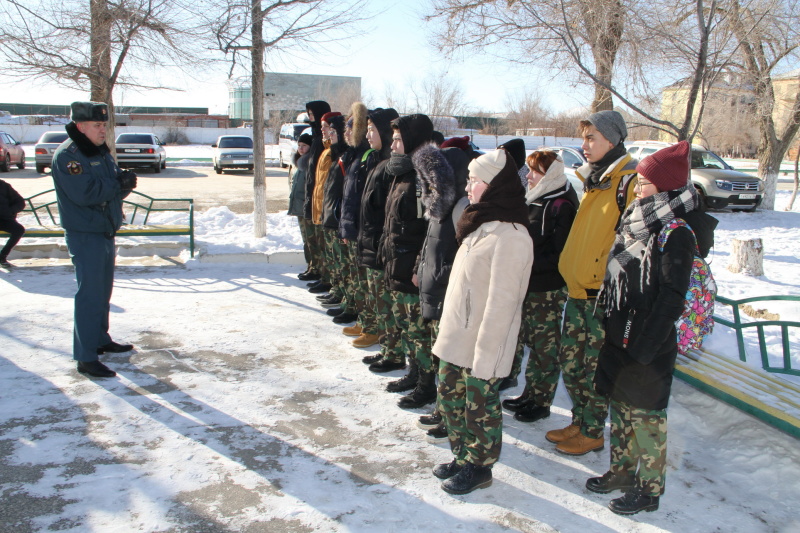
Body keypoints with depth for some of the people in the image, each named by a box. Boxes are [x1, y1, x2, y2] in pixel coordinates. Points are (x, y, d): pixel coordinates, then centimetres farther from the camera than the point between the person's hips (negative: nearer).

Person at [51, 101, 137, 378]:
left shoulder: (101, 151, 13)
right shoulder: (67, 155, -15)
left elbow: (117, 186, 10)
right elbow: (84, 193, -27)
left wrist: (125, 180, -13)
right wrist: (117, 184, -16)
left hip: (106, 231, 9)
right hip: (84, 234, -9)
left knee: (103, 290, 18)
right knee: (89, 294, -8)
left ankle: (101, 340, 33)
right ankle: (85, 358, -2)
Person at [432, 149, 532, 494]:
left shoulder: (509, 236, -22)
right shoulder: (481, 226, 9)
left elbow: (501, 302, -23)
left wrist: (484, 356, -22)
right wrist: (448, 331, 15)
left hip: (482, 347, -9)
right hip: (457, 338, 9)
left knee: (479, 406, 8)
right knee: (450, 394, 18)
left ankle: (479, 468, 28)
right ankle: (462, 457, 37)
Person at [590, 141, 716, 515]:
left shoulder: (676, 234, -18)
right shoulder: (638, 220, 8)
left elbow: (671, 299, -20)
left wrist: (644, 347, -20)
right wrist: (610, 326, 14)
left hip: (647, 345, -8)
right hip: (619, 335, 9)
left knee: (645, 415, 5)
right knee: (620, 406, 19)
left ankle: (648, 488, 20)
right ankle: (622, 470, 35)